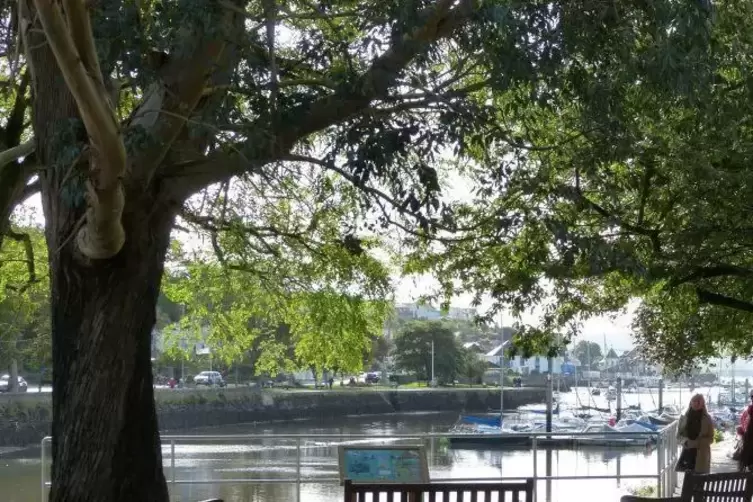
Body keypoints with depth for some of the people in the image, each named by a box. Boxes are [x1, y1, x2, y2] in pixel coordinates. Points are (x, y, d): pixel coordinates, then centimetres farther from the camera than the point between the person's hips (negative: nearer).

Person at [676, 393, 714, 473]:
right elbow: (679, 435, 9)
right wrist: (685, 441, -13)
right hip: (687, 453, 2)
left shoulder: (707, 419, -2)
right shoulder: (684, 418, 4)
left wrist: (696, 443, -18)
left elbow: (710, 438, -4)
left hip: (701, 454, -2)